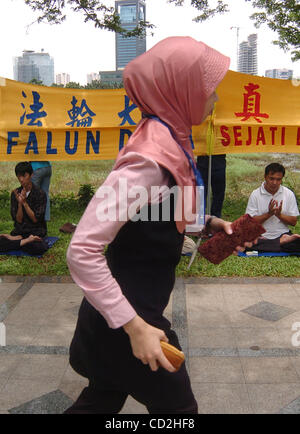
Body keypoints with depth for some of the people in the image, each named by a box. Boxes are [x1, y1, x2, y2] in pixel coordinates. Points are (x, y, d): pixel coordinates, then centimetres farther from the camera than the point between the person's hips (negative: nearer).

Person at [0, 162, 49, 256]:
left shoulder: (40, 194, -7)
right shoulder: (15, 194, 3)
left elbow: (35, 219, -10)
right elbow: (18, 220, -2)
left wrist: (25, 202, -18)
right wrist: (19, 203, -17)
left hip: (36, 231, -2)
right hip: (20, 230, 2)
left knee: (38, 248, -34)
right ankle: (26, 241, -12)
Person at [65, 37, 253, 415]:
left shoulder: (165, 138, 0)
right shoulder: (150, 158, -28)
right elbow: (82, 251, -30)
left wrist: (207, 223, 4)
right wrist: (134, 327, -27)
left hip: (134, 305, 8)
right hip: (125, 315, -8)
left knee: (105, 398, 26)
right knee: (176, 407, 15)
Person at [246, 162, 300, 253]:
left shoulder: (289, 194, 4)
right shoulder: (255, 194, -2)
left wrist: (279, 215, -14)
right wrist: (269, 214, -17)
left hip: (283, 234, 0)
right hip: (261, 236, 1)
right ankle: (282, 242, -18)